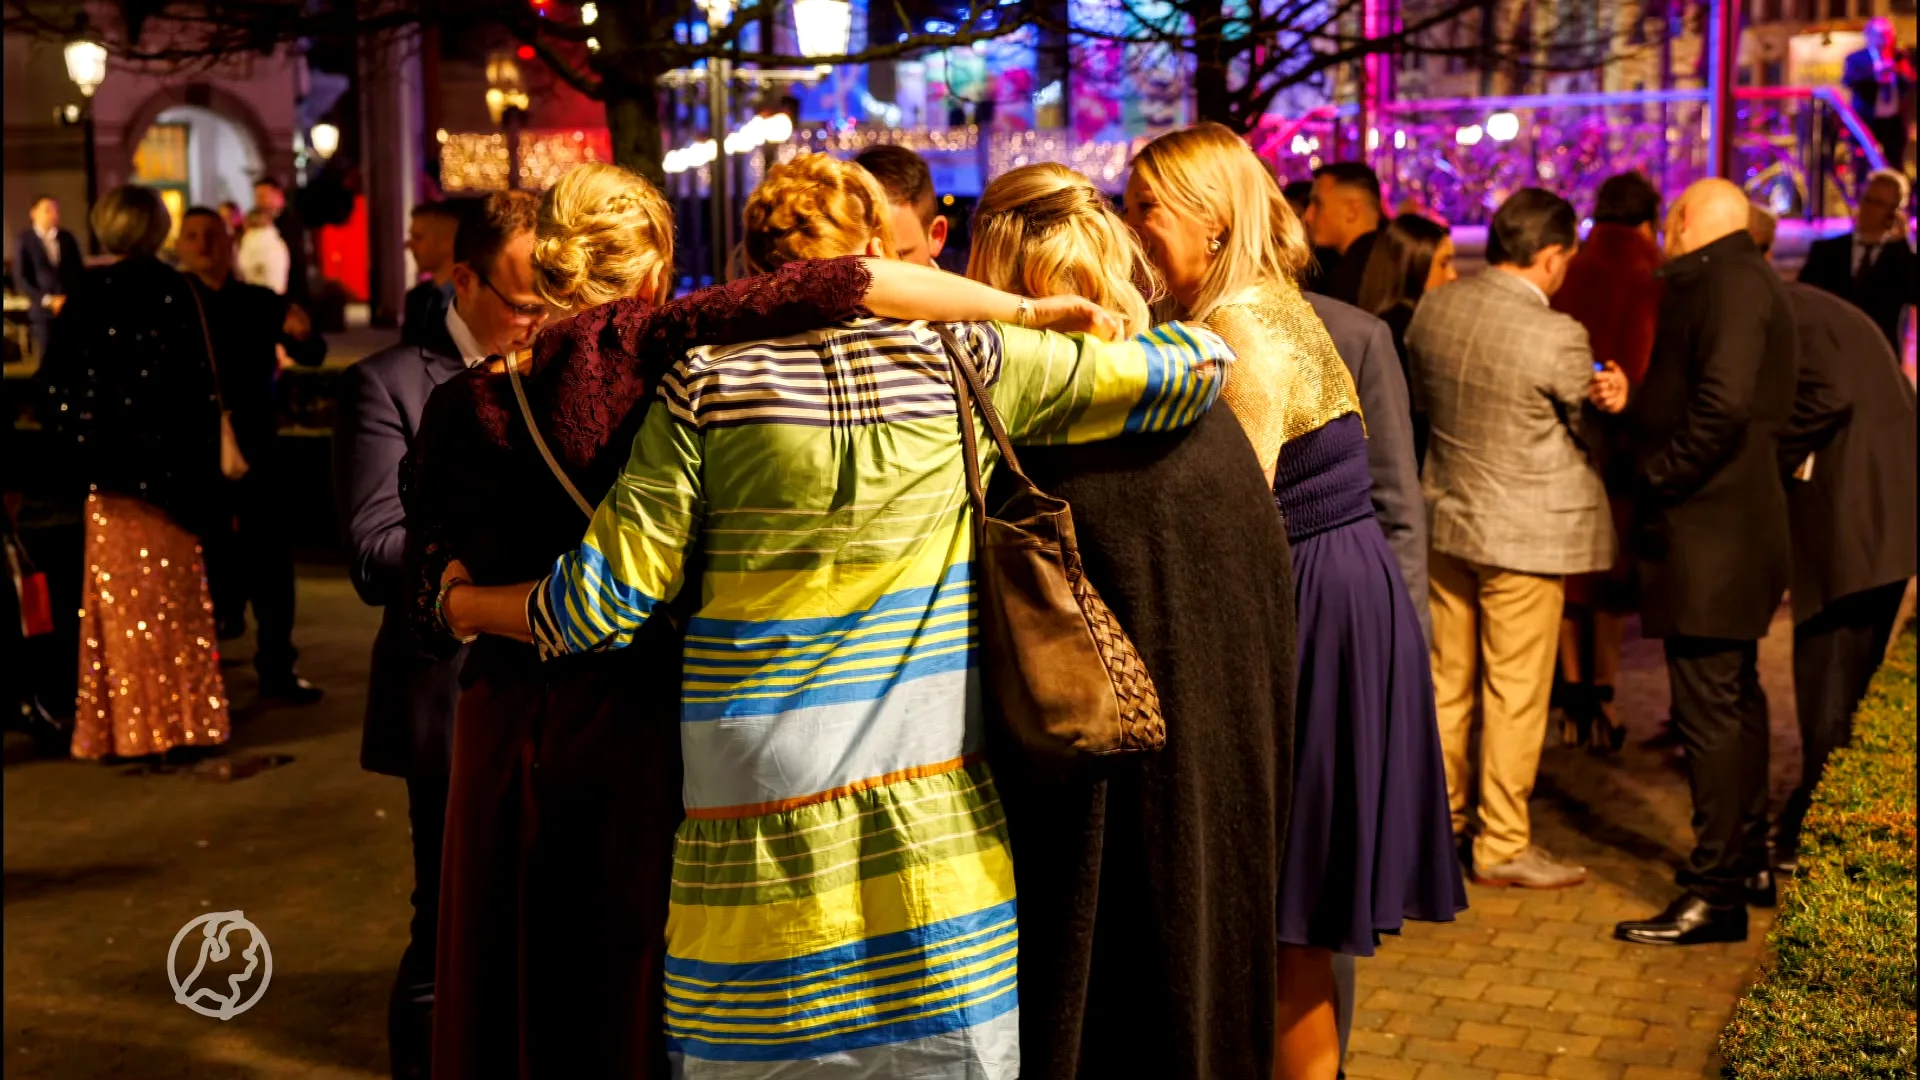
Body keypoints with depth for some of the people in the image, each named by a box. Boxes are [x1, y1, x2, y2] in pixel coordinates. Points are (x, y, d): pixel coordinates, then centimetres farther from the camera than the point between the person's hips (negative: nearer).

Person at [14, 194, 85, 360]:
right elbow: (20, 278, -5)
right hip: (43, 310, -2)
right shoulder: (24, 241, -1)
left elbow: (80, 270, 14)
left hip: (72, 308, 2)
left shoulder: (67, 238, 9)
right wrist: (47, 300, -13)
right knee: (47, 358, -1)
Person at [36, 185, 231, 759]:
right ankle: (182, 716, 12)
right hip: (168, 463, -1)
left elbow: (55, 385, 0)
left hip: (108, 467, 1)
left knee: (119, 591, 8)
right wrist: (204, 463, -4)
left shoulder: (83, 296, -1)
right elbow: (198, 379, -9)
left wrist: (77, 454, 7)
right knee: (172, 592, 8)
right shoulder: (170, 289, -7)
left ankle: (126, 725, 12)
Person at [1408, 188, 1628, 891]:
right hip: (1526, 535, -6)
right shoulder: (1556, 336, -20)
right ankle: (1503, 846, 13)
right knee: (1515, 694, 4)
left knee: (1447, 682, 17)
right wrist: (1610, 394, 7)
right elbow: (1590, 428, -7)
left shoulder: (1434, 311, -1)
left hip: (1446, 519, 6)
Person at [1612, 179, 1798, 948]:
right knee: (1734, 698, 21)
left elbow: (1724, 405, -27)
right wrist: (1634, 401, 4)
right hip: (1734, 528, 11)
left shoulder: (1727, 281, -15)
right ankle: (1744, 852, 35)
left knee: (1709, 711, -8)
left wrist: (1660, 476, -17)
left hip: (1709, 534, -11)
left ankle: (1716, 894, -3)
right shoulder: (1736, 279, 17)